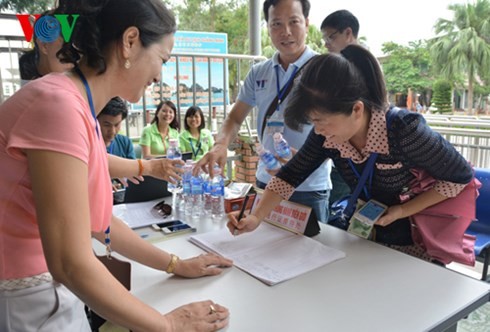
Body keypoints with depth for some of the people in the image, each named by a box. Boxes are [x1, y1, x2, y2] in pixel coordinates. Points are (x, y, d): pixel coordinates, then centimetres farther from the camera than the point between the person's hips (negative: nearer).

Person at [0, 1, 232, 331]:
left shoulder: (79, 108, 3)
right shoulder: (59, 104, -26)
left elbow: (99, 222, 7)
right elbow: (72, 265, -26)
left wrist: (177, 264, 8)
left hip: (52, 288, 8)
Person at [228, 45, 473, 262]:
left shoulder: (403, 130, -33)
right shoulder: (325, 134, -19)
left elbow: (461, 176, -19)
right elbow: (291, 175, -8)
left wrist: (402, 211, -23)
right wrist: (256, 217, -19)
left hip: (416, 243, -4)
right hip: (363, 239, 5)